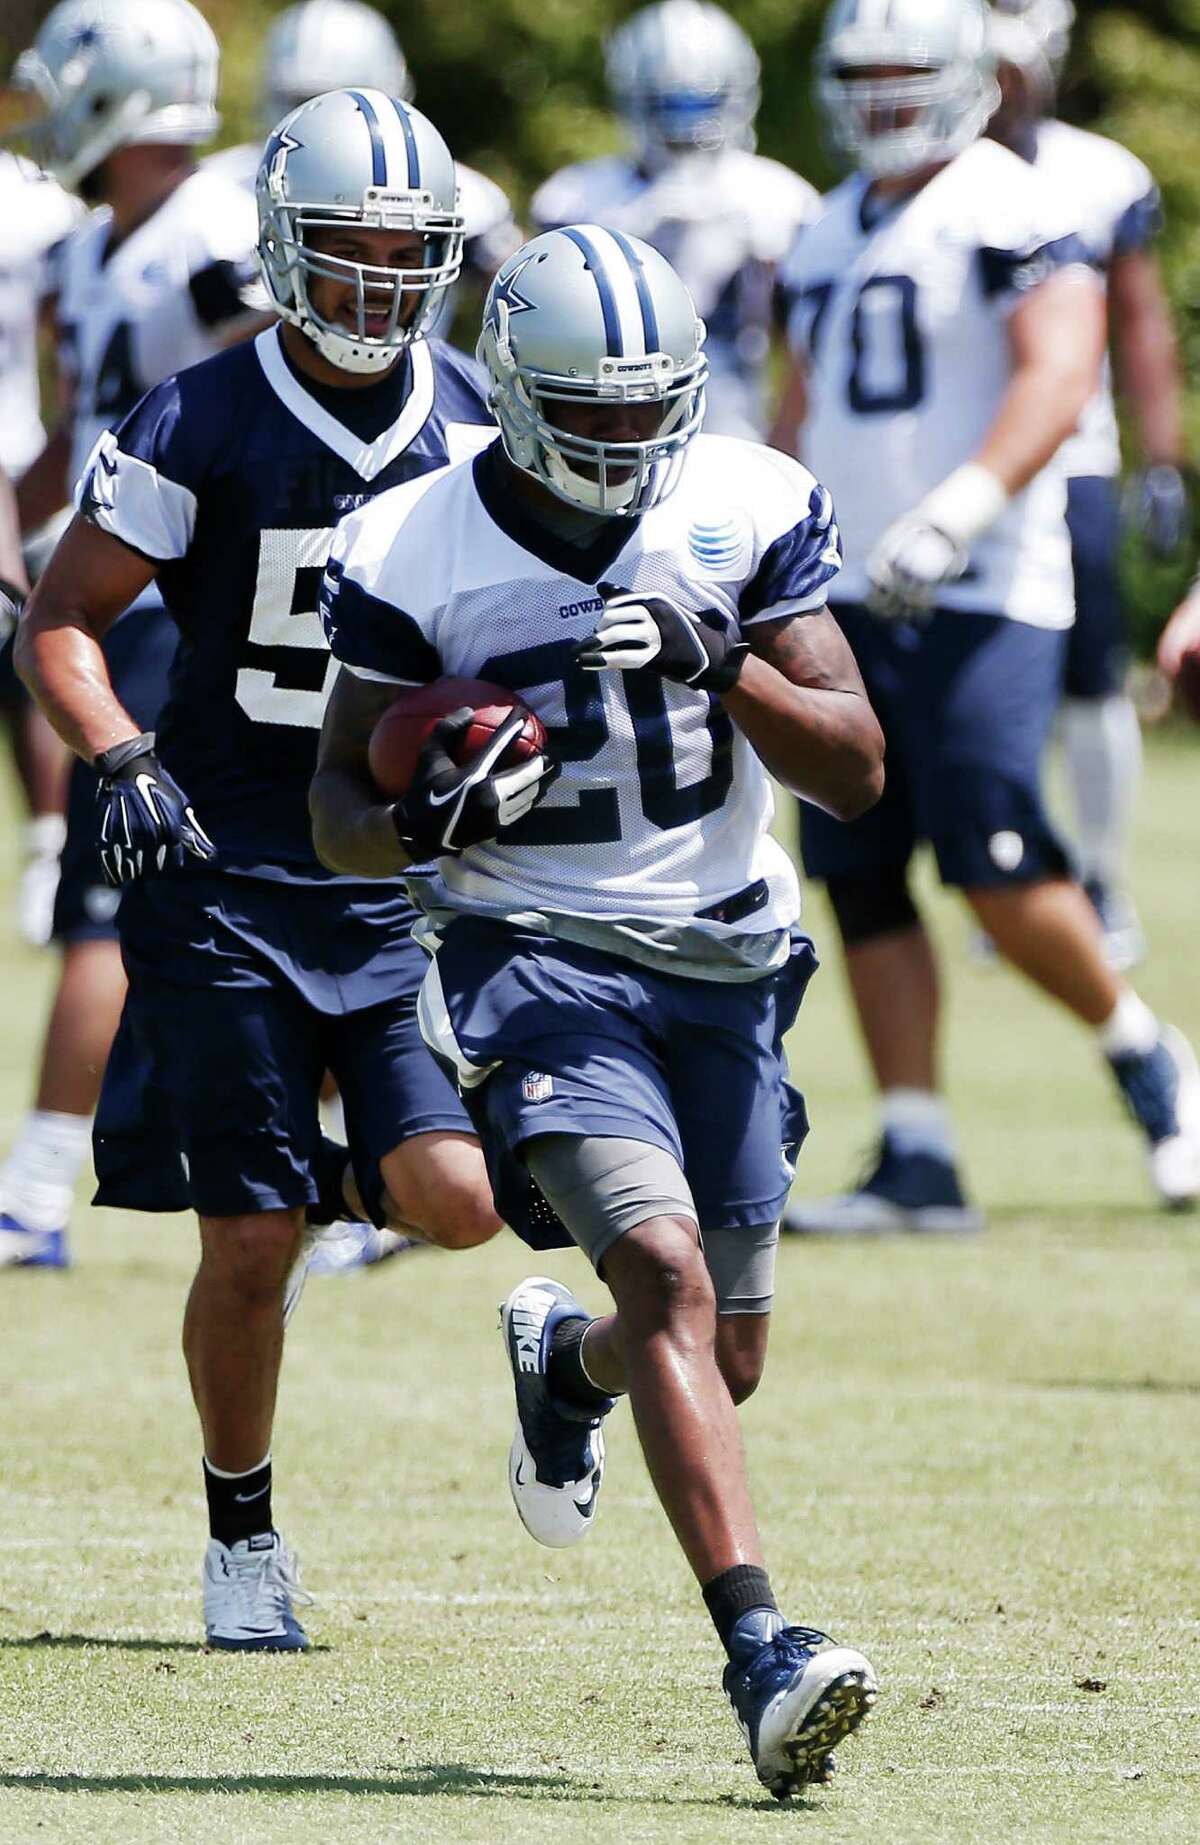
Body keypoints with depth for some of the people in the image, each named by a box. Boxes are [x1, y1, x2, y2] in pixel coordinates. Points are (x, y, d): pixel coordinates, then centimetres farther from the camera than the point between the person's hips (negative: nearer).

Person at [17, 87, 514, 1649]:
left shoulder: (479, 429, 4)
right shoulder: (200, 431, -7)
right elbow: (61, 624, -2)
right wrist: (121, 760, -18)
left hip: (416, 872, 3)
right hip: (232, 875, -3)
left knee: (457, 1196, -14)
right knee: (249, 1250, -2)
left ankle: (329, 1178, 22)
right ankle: (243, 1536, 19)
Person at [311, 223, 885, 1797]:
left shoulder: (751, 513, -3)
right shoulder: (416, 555, -8)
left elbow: (858, 770, -6)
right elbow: (339, 808, 0)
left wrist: (720, 662, -23)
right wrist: (421, 820, -23)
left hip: (724, 963, 4)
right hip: (538, 955, -4)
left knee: (725, 1362, 12)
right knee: (666, 1269, -26)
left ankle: (560, 1364, 49)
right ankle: (761, 1657, -32)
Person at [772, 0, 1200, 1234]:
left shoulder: (1007, 211, -8)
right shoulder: (831, 238, 17)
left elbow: (1057, 378, -19)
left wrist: (958, 511, -30)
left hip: (981, 599, -8)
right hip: (851, 599, 8)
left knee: (997, 870, -12)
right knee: (860, 877, 1)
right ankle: (916, 1162, 3)